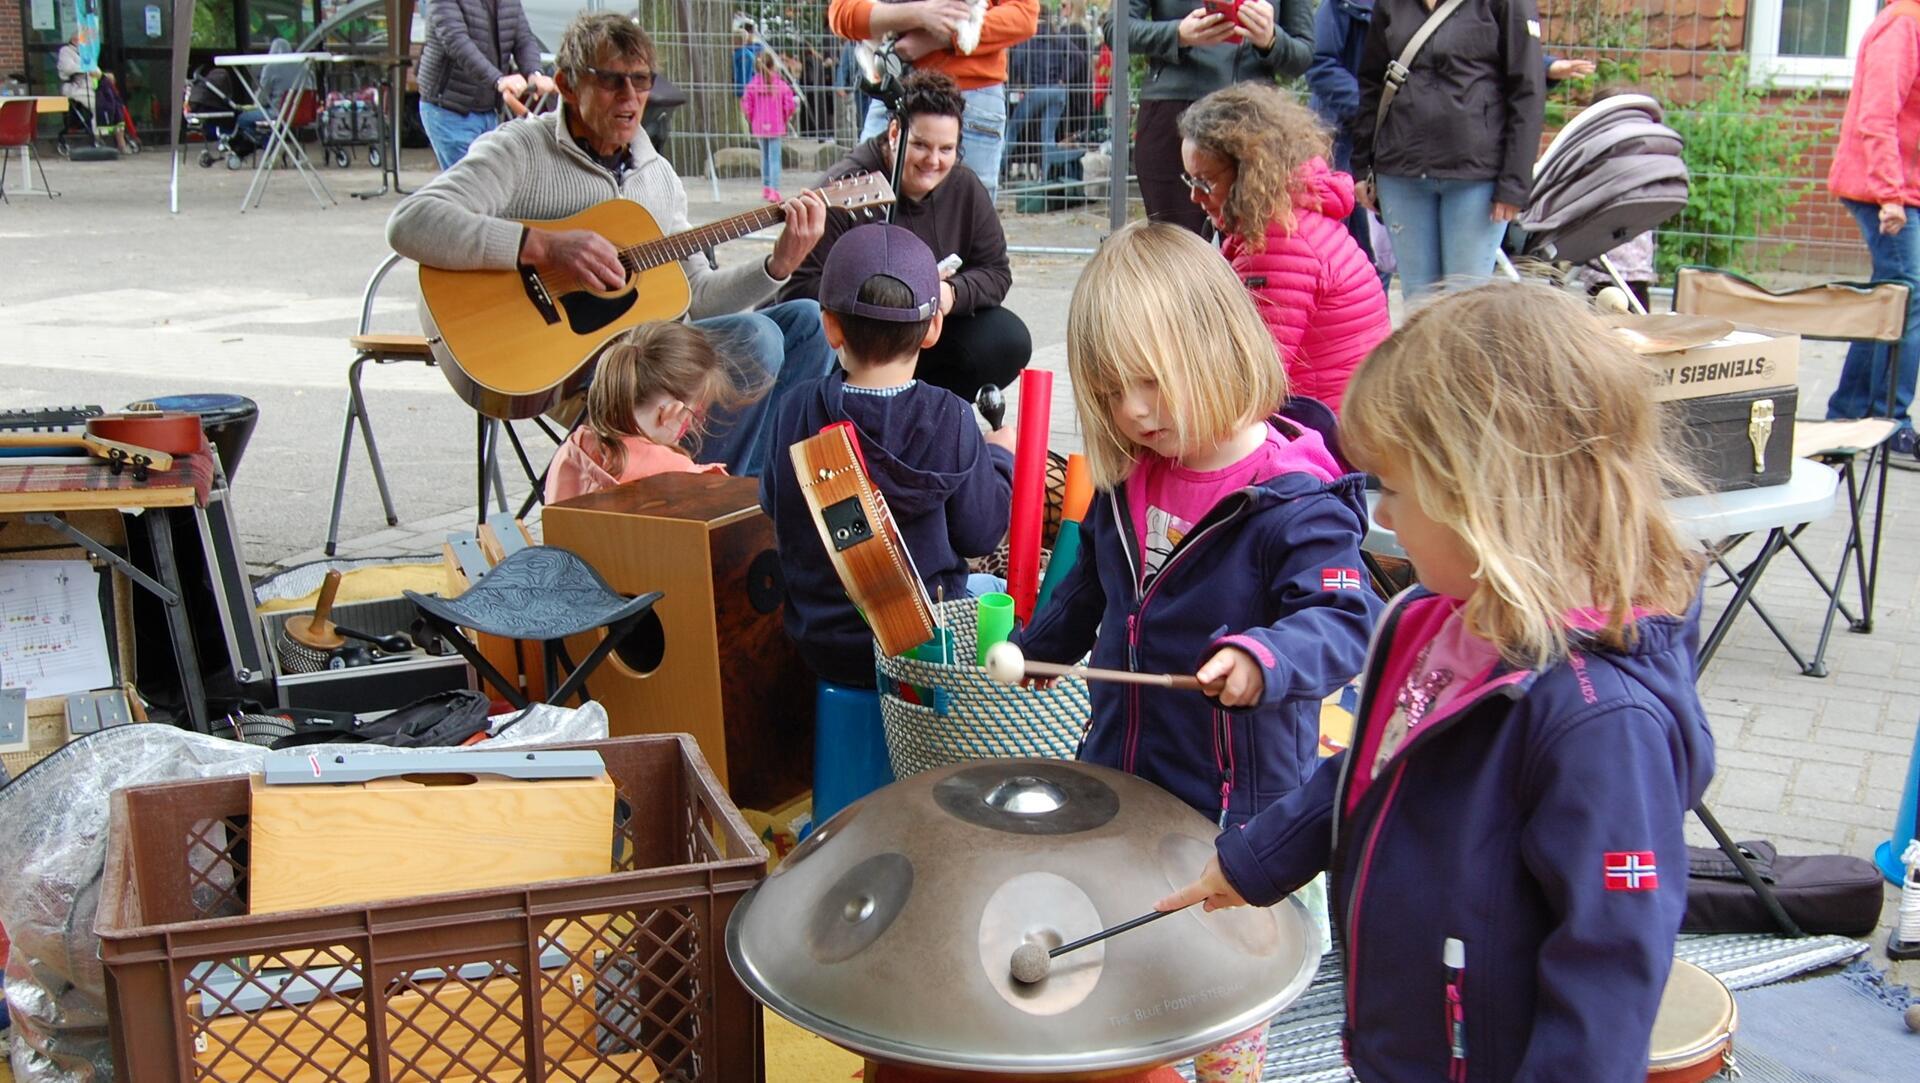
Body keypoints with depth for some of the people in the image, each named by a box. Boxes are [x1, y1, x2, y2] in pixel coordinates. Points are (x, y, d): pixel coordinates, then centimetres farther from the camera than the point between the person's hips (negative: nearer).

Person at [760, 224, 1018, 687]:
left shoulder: (796, 410, -10)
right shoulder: (948, 418, -18)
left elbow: (773, 506, 6)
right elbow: (979, 534, -8)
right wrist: (1000, 456, 9)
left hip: (820, 646, 4)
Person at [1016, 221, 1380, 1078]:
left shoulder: (1296, 503, -23)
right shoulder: (1131, 478, 0)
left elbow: (1343, 621, -31)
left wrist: (1266, 657, -49)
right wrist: (1041, 645, 31)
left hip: (1235, 797, -7)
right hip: (1120, 770, 7)